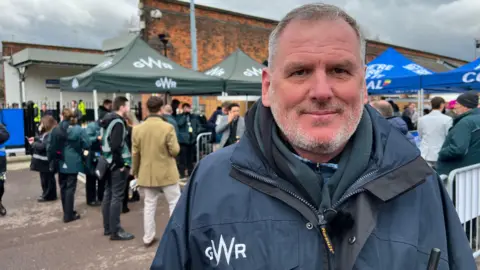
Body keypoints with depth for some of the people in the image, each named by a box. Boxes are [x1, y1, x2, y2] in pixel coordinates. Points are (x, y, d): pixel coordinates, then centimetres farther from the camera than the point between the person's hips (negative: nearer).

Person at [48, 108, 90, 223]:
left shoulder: (56, 130, -1)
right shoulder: (79, 129, -11)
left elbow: (49, 146, 0)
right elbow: (87, 145, -11)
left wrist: (51, 158, 15)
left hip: (60, 163, 4)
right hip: (73, 163, -4)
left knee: (63, 187, 16)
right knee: (70, 188, 0)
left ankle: (67, 211, 28)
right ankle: (69, 215, 3)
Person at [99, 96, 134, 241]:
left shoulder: (108, 120, 14)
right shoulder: (118, 122, -16)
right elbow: (116, 145, -25)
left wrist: (107, 159, 17)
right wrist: (121, 163, -17)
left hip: (109, 163, 10)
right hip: (118, 165, -10)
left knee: (108, 195, 13)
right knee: (117, 197, -4)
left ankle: (107, 227, 23)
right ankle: (115, 231, 1)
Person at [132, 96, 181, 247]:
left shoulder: (138, 129, -2)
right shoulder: (168, 127, -15)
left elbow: (135, 153, 3)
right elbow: (175, 151, -13)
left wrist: (135, 171, 17)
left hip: (147, 174, 4)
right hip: (166, 173, -4)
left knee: (149, 205, 14)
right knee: (175, 203, 10)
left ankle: (148, 238, 20)